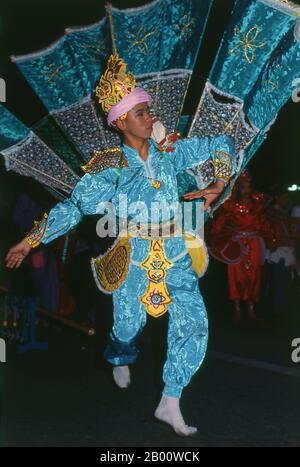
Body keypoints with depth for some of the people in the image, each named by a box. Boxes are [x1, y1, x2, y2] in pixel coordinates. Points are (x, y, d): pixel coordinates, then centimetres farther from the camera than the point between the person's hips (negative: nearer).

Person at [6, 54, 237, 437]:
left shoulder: (171, 151, 3)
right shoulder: (110, 164, -6)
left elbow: (222, 145, 11)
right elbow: (78, 204, -11)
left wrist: (219, 184, -1)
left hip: (176, 256, 3)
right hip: (134, 258, -3)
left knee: (193, 324, -8)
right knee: (128, 325, 7)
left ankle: (170, 405, 4)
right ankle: (121, 361, 47)